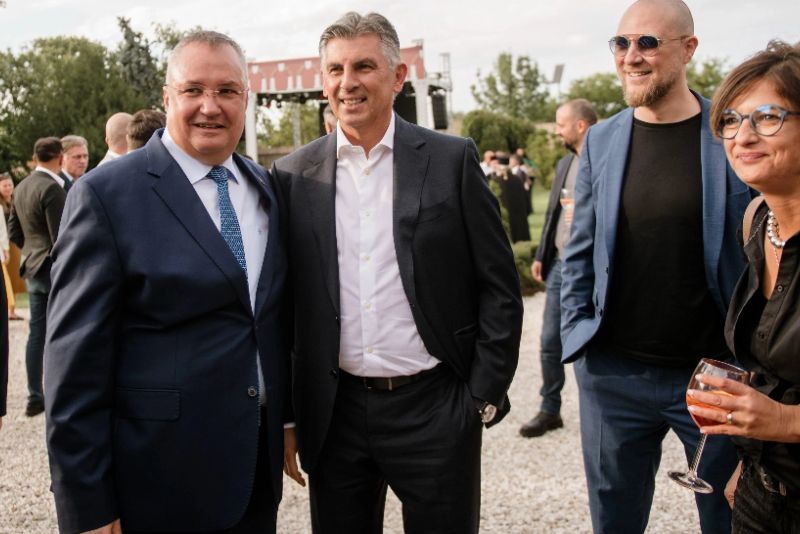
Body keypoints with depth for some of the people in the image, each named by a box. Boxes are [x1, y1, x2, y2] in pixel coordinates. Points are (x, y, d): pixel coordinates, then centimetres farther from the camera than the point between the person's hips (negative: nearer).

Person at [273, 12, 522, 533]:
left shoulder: (452, 160, -3)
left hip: (435, 408, -1)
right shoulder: (294, 176, 2)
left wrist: (484, 397, -4)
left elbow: (499, 288, -2)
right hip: (335, 413, 2)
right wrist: (285, 417, 5)